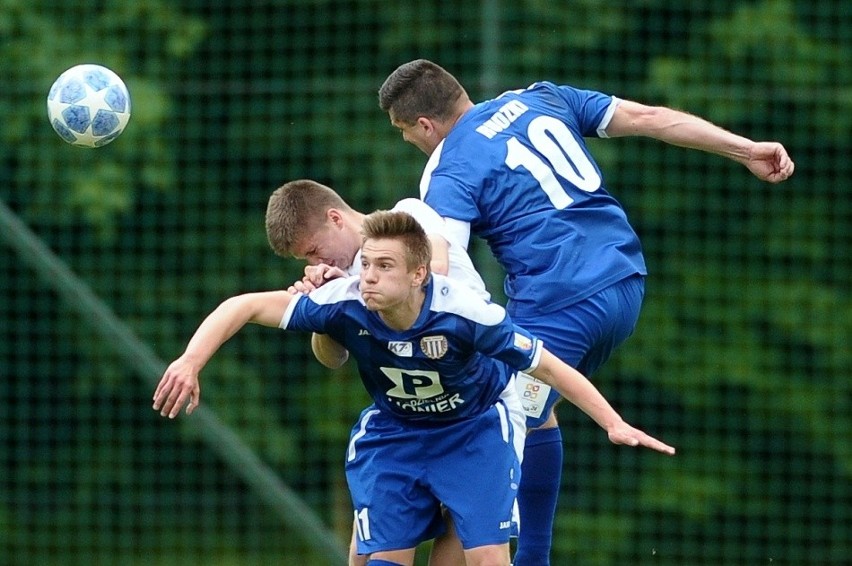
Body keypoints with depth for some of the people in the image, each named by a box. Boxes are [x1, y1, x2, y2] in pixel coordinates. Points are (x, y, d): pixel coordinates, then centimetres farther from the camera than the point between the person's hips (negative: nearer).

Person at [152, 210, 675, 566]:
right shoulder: (346, 304, -30)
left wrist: (614, 424, -23)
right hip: (393, 430, 2)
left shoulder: (464, 313, -35)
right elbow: (243, 307, -26)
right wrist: (191, 361, -39)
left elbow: (547, 365, -22)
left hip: (476, 425, -2)